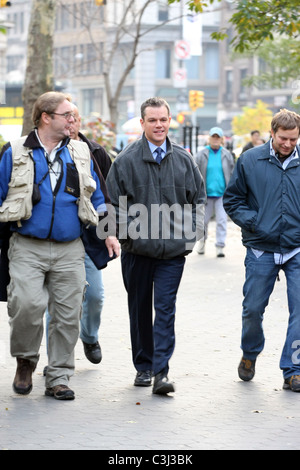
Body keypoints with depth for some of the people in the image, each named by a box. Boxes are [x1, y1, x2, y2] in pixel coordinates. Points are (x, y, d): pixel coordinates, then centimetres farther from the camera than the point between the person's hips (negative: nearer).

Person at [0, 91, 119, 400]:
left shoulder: (80, 154, 13)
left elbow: (96, 195, 20)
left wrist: (107, 232, 12)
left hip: (70, 250, 3)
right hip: (27, 248, -3)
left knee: (67, 314, 1)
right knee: (27, 304, -19)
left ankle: (58, 378, 12)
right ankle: (25, 361, 6)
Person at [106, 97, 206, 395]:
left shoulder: (183, 160, 6)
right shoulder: (126, 160, -2)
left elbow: (198, 198, 15)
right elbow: (114, 202, 1)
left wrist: (191, 234, 5)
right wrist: (129, 234, -8)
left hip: (173, 250, 0)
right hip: (137, 250, 0)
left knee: (165, 309, -6)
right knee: (139, 309, 11)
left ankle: (161, 371, -8)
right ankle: (143, 366, 25)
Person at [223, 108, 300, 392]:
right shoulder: (250, 161, 0)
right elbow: (232, 199, 6)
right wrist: (252, 222, -8)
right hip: (261, 250, 0)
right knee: (253, 308, 6)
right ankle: (250, 354, 34)